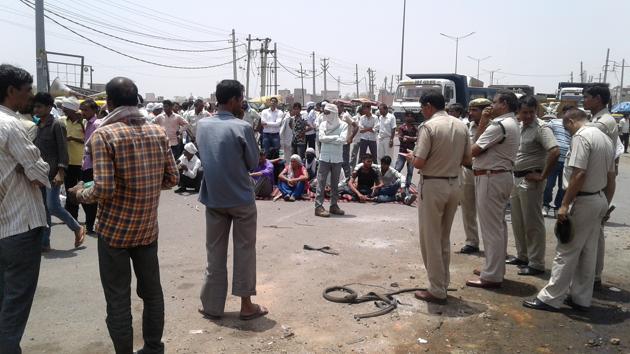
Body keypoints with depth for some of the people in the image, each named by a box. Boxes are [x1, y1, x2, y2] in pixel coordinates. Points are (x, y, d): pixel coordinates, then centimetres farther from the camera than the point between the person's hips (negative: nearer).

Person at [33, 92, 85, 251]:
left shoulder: (56, 125, -8)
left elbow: (63, 150, -13)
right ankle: (44, 243, 13)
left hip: (52, 173, -7)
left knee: (53, 207, -10)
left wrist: (60, 172, -20)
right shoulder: (37, 126, 13)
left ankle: (78, 229, 10)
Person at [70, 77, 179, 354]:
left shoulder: (103, 135, -14)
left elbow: (104, 189, -20)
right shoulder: (158, 132, 0)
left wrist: (80, 193, 0)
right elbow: (171, 178, 3)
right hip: (148, 227, 5)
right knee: (152, 292, 18)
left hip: (114, 230, -5)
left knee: (118, 300, 7)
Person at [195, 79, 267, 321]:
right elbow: (253, 163, -6)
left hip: (213, 198, 4)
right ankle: (246, 305, 15)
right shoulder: (242, 127, -15)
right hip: (241, 199, -4)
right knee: (244, 252, 8)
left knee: (215, 253, 13)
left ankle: (212, 305, 21)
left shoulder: (201, 125, 0)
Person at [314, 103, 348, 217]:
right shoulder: (323, 124, 5)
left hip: (337, 158, 0)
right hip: (324, 157, 0)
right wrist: (335, 137, -10)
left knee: (335, 183, 9)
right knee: (321, 182, -5)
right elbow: (321, 137, -9)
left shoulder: (343, 125, 0)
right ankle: (318, 206, -5)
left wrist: (327, 139, -10)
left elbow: (343, 140, -13)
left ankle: (334, 205, 19)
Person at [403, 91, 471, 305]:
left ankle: (437, 291, 10)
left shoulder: (428, 126, -14)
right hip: (454, 184, 7)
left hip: (433, 185, -7)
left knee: (431, 239, 4)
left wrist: (411, 156, 2)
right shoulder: (461, 126, 5)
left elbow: (419, 163, -19)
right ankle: (443, 284, 27)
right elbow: (467, 160, 9)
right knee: (444, 238, 18)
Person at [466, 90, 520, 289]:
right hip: (501, 176, 11)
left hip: (490, 178, -11)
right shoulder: (511, 124, 17)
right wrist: (483, 123, 4)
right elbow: (481, 143, 13)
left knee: (491, 227, -5)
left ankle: (491, 276, 1)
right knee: (498, 225, 17)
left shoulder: (499, 125, -18)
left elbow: (474, 150, -17)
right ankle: (496, 269, 29)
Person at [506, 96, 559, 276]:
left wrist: (543, 176, -21)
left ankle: (536, 263, 5)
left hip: (531, 181, -8)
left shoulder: (541, 128, -15)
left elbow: (555, 152, -28)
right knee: (517, 221, 16)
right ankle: (522, 256, 30)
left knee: (532, 223, -3)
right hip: (516, 178, 8)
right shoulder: (519, 127, 11)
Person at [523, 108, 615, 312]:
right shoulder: (605, 138, 14)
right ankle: (581, 298, 22)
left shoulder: (581, 137, -16)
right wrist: (606, 204, 23)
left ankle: (550, 298, 3)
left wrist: (565, 205, -21)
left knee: (566, 252, -4)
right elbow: (611, 178, 17)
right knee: (588, 253, 14)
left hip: (583, 201, -9)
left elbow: (579, 174, -25)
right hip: (600, 200, 9)